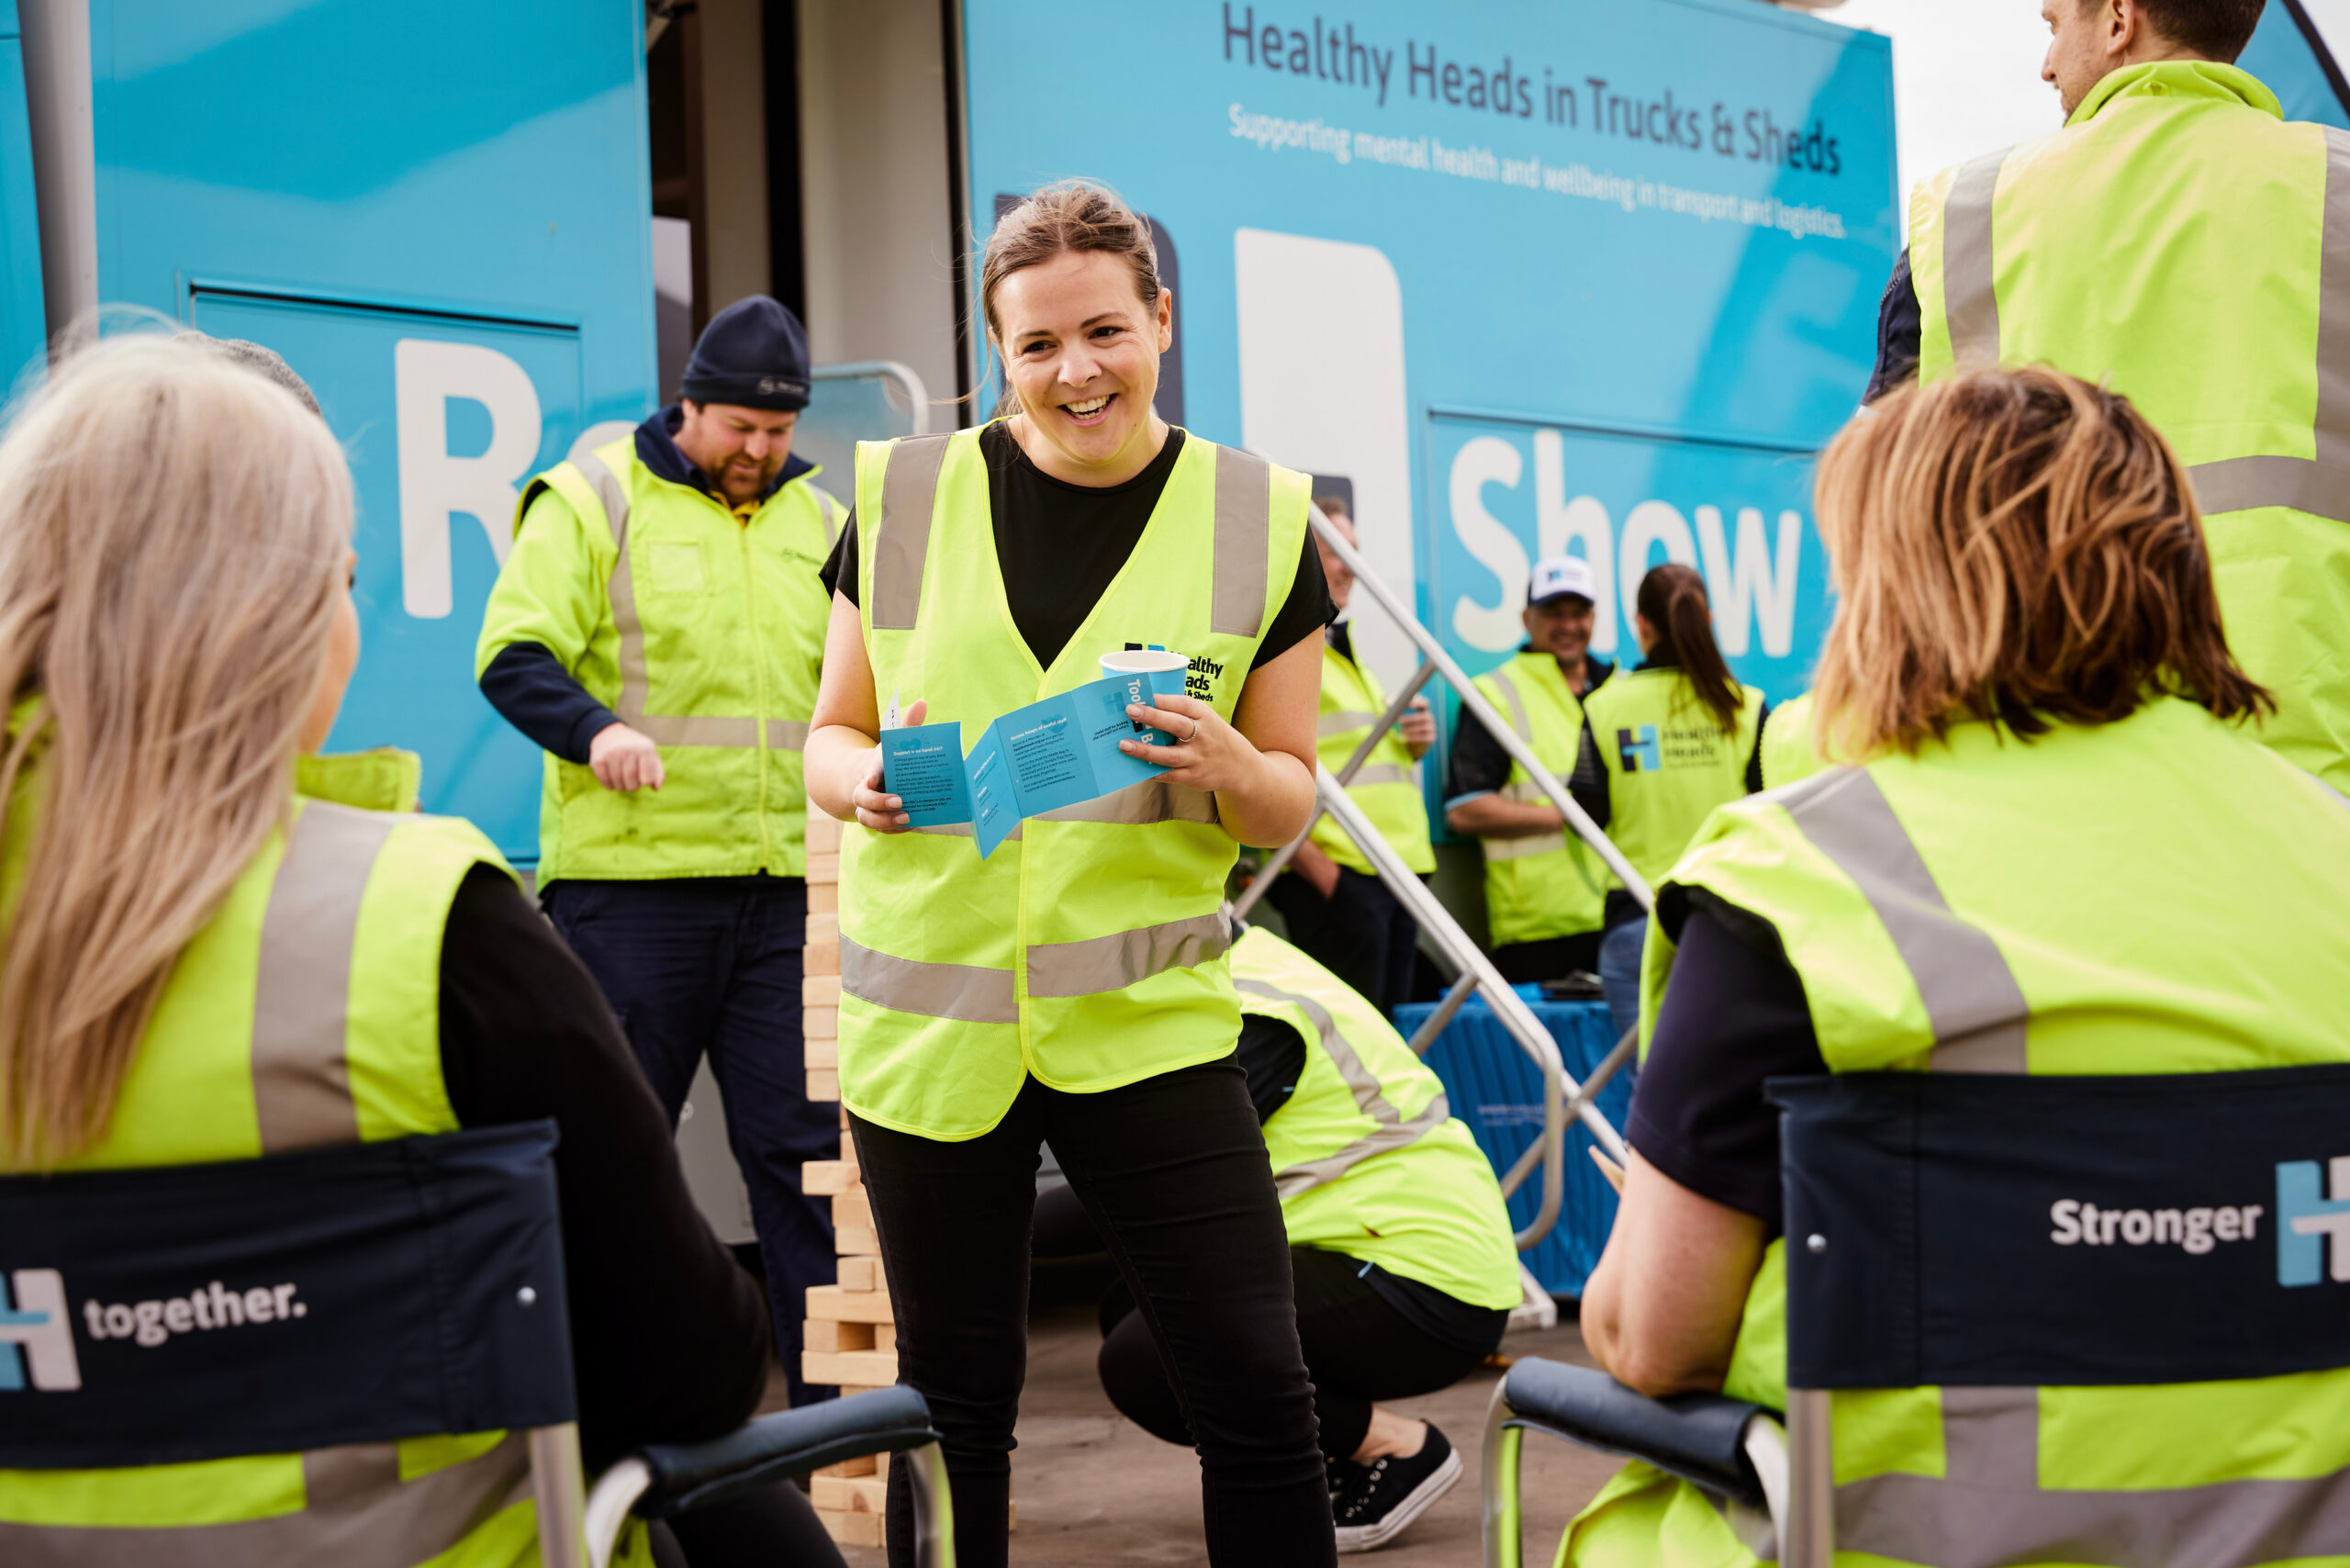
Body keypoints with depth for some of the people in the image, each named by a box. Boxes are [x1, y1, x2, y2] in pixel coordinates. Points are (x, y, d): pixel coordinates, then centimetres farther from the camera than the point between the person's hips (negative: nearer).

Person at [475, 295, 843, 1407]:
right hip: (630, 884, -4)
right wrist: (593, 730, -25)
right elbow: (513, 655, -7)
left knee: (802, 1145, 5)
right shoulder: (593, 499, 0)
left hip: (787, 888, 4)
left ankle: (835, 1394, 11)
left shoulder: (819, 520, 16)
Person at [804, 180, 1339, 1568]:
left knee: (1256, 1386, -3)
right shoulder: (905, 498, 1)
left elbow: (1292, 799, 6)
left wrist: (1229, 769, -17)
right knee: (954, 1397, 11)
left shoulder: (1260, 521, 0)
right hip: (930, 1020, 1)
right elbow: (833, 737, 9)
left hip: (1147, 1017, -1)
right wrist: (869, 782, -14)